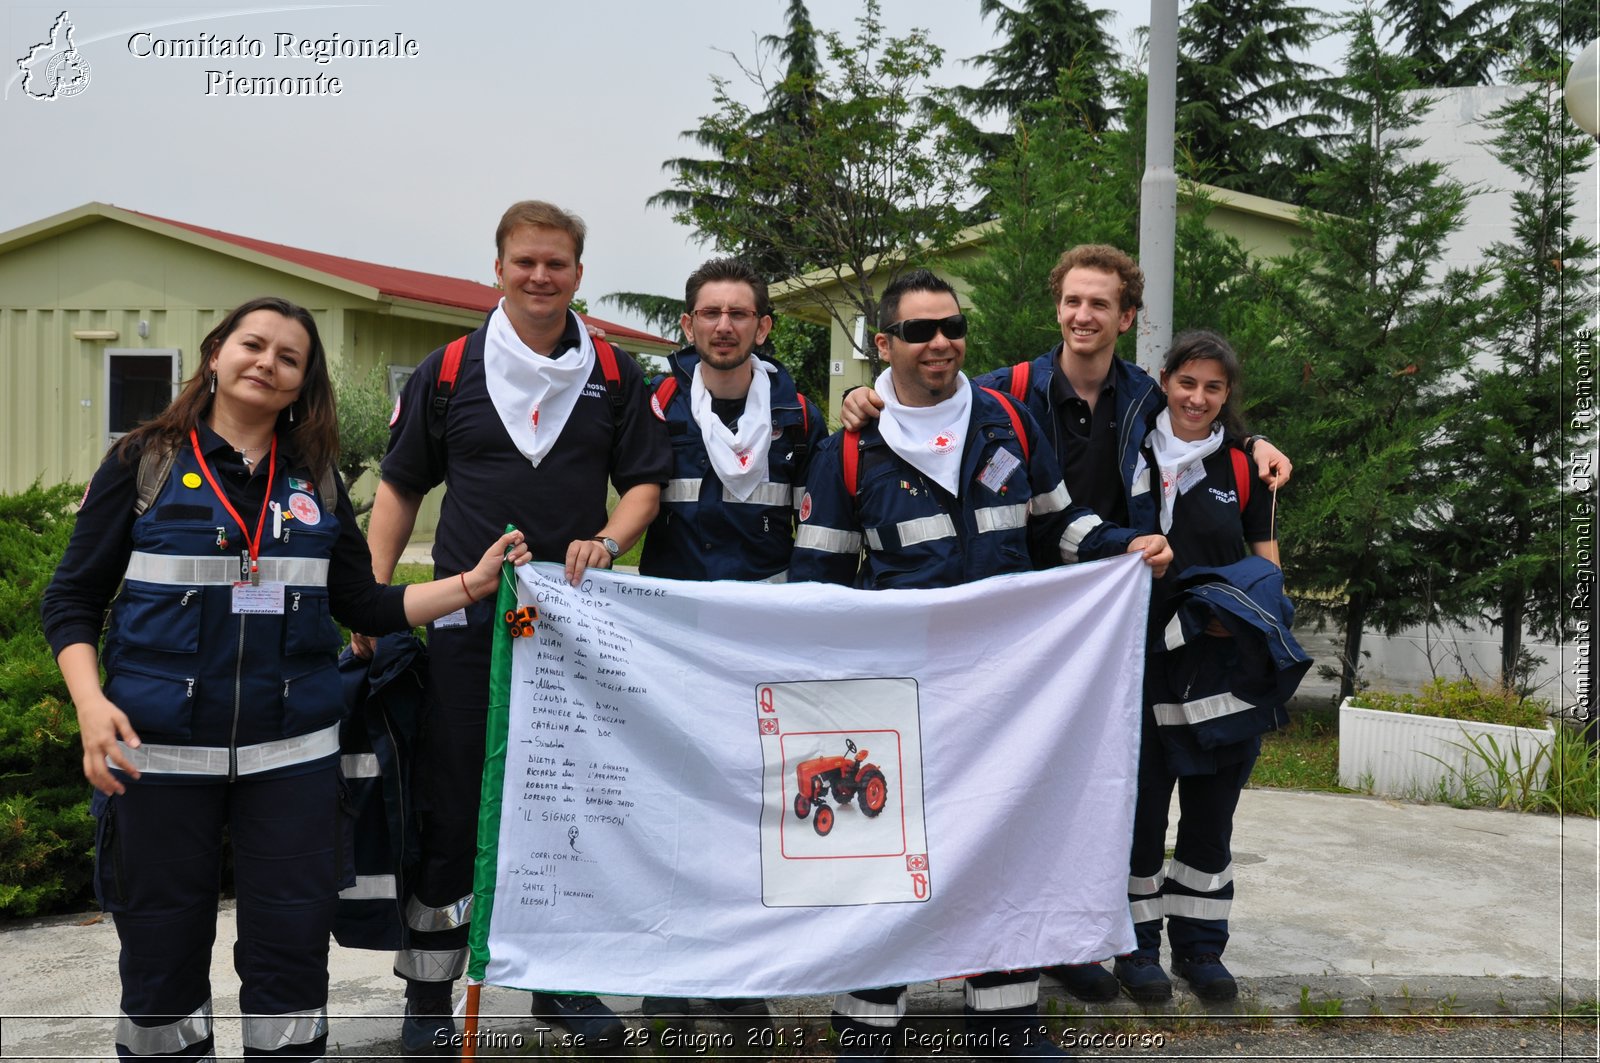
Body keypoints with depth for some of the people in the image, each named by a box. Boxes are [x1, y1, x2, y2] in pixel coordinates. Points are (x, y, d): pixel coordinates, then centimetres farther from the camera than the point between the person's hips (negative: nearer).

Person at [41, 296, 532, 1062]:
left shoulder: (317, 481, 10)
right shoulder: (145, 462, 2)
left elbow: (364, 606, 10)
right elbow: (72, 598, 1)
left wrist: (471, 583, -2)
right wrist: (90, 702, -14)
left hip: (291, 754, 2)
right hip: (160, 754, -2)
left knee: (292, 951, 5)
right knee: (161, 952, 7)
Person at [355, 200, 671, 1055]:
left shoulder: (613, 377, 7)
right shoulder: (447, 373, 4)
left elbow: (646, 481, 7)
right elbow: (401, 486, 9)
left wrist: (607, 541, -13)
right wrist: (373, 592, 0)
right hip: (468, 620, -1)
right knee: (450, 807, 1)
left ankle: (562, 982, 23)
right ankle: (429, 994, 14)